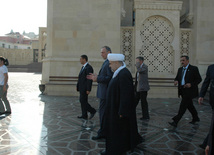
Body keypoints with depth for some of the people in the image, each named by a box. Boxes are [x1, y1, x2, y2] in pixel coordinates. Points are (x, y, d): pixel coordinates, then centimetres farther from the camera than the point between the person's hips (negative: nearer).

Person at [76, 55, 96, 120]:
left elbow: (89, 79, -20)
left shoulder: (88, 67, -16)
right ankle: (84, 115, 17)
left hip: (84, 88, -10)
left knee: (83, 101, -6)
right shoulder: (83, 67, 14)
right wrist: (78, 86, 16)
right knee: (82, 101, 11)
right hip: (81, 88, 10)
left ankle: (92, 111, 9)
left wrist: (88, 90, -21)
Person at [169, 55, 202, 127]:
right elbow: (177, 77, 16)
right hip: (182, 90, 7)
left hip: (189, 91, -7)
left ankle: (175, 121, -11)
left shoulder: (194, 68, -7)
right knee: (189, 105, 18)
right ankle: (195, 118, 36)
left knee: (183, 106, -10)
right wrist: (176, 81, -8)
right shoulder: (180, 69, 12)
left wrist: (191, 84, -20)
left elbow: (199, 79, -6)